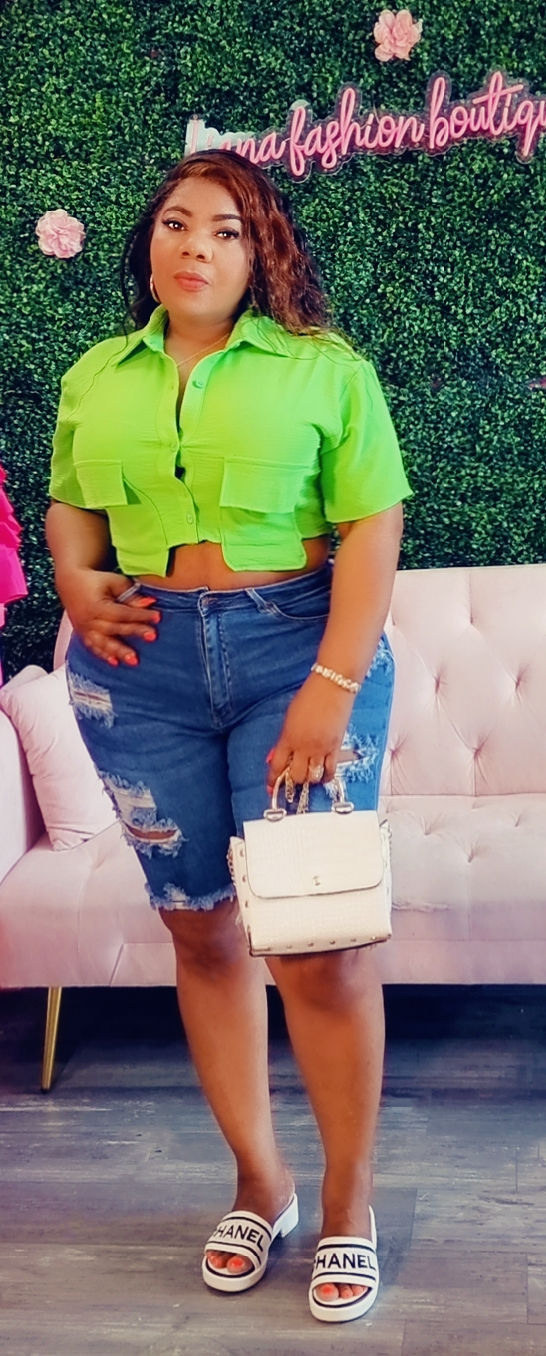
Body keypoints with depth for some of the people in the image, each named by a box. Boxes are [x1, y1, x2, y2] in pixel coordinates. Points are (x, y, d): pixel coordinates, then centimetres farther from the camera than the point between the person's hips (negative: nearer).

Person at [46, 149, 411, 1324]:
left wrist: (333, 688, -16)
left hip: (298, 649, -3)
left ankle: (349, 1202, 16)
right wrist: (76, 580, 0)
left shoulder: (324, 367, 0)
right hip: (144, 667, 4)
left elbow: (372, 531, -6)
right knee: (199, 929, 8)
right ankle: (259, 1181, 26)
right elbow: (70, 504, 22)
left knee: (318, 941, -3)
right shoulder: (97, 377, 12)